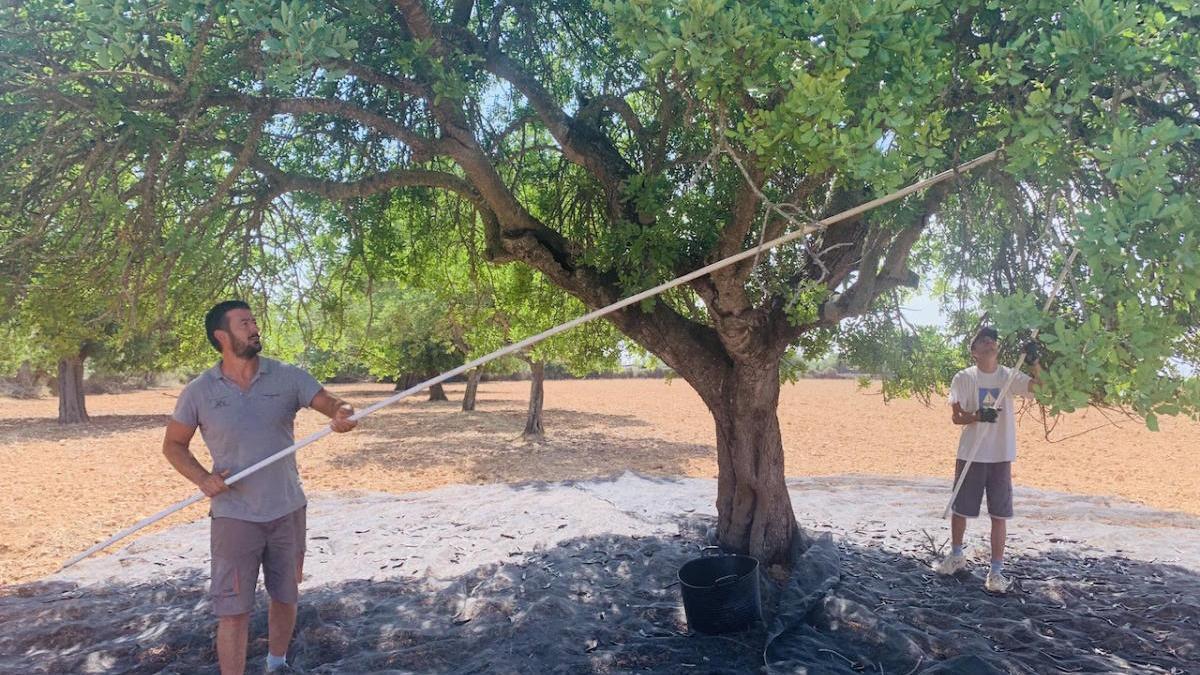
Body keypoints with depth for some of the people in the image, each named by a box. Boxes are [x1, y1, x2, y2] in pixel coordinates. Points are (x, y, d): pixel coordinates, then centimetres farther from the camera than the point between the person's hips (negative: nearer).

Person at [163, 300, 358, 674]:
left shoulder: (287, 377, -4)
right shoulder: (199, 391, -5)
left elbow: (329, 401, -13)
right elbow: (173, 445, 5)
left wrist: (342, 414, -38)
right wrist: (202, 478, -12)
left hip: (287, 511, 2)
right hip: (234, 516, -2)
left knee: (286, 596, 18)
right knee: (233, 610, 0)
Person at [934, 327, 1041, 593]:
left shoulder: (1009, 376, 1)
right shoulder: (964, 378, -3)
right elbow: (956, 416, -6)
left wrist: (1033, 361, -29)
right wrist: (978, 415, -25)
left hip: (1001, 456, 1)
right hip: (970, 454, -1)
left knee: (999, 514, 2)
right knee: (959, 508, 11)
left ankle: (996, 571, 11)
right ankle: (956, 556, 33)